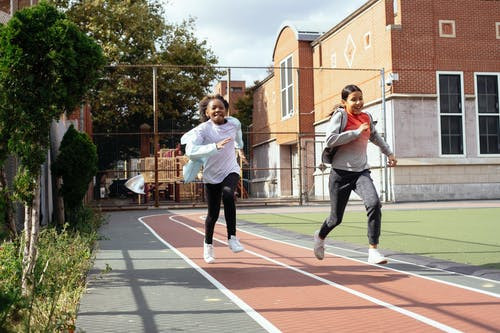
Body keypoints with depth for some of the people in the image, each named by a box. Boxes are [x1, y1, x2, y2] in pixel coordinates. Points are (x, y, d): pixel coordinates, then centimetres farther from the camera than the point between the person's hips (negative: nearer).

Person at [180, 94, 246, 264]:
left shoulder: (234, 123, -7)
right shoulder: (203, 129, -19)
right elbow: (190, 150, -36)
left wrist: (240, 148, 33)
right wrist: (215, 146, -46)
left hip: (231, 170, 1)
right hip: (211, 175, -1)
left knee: (228, 194, -31)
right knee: (213, 214, 5)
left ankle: (232, 237, -23)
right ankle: (208, 245, 32)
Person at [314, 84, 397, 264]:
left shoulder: (366, 118, 10)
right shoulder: (340, 116, -7)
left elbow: (374, 136, 31)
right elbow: (330, 140, -22)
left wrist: (389, 153, 36)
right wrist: (357, 132, -19)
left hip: (361, 171, 4)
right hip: (341, 172, -4)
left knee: (374, 204, -23)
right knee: (336, 218, 7)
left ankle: (373, 250, -17)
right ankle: (320, 236, 41)